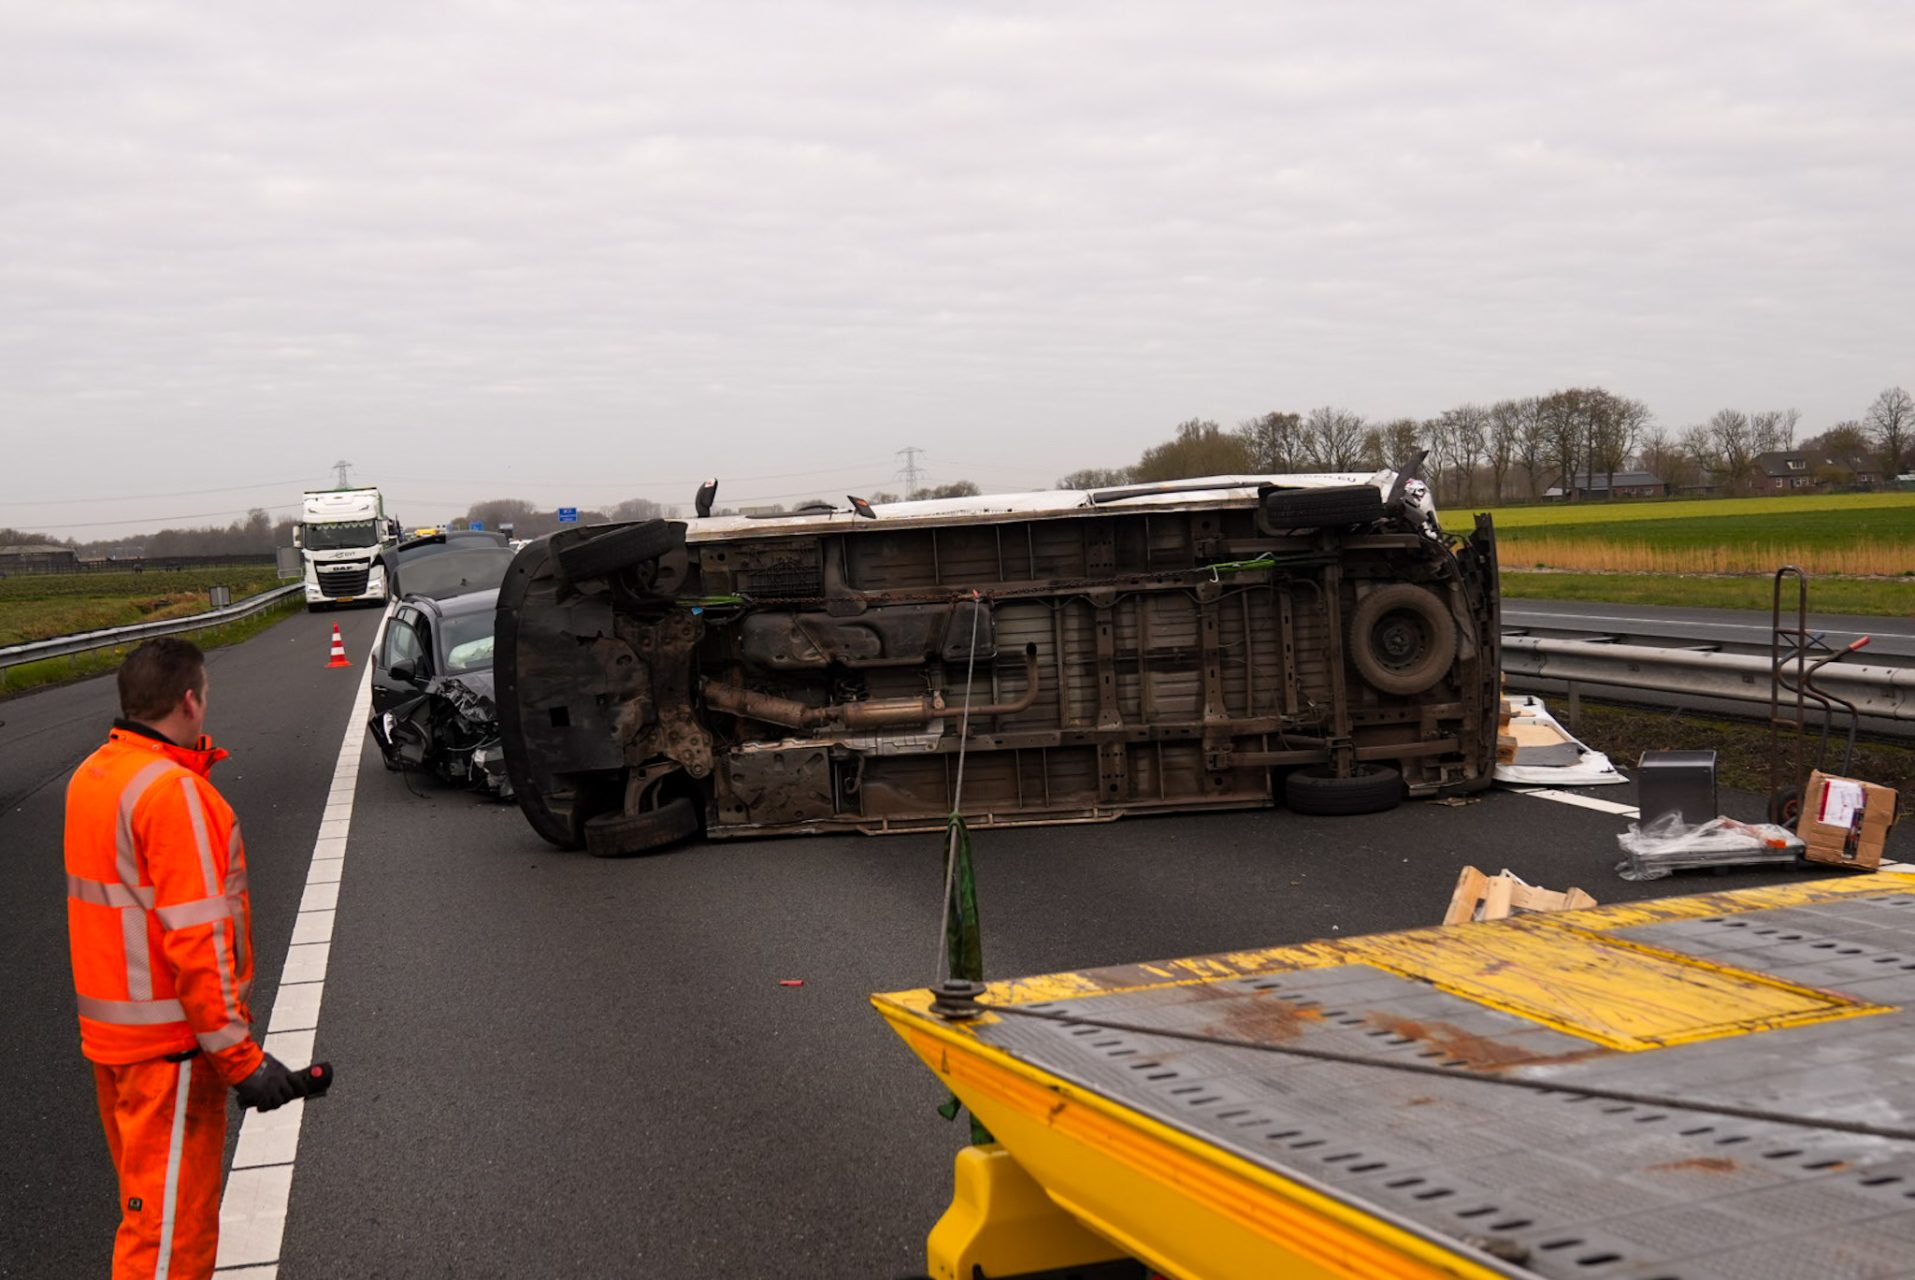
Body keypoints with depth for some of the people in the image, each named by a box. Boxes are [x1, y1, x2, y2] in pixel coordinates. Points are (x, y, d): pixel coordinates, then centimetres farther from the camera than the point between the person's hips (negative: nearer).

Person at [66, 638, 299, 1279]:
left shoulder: (90, 777, 8)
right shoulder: (172, 792, -22)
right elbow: (195, 941, -24)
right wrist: (241, 1057, -21)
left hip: (110, 1031, 9)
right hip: (169, 1042, -9)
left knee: (150, 1206, 22)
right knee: (170, 1223, 0)